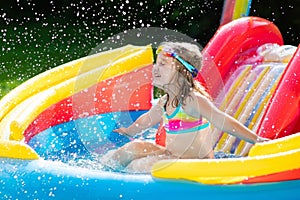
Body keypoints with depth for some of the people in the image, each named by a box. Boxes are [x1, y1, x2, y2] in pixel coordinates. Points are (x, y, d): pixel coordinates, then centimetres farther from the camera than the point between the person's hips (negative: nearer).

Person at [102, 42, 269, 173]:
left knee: (142, 166, -22)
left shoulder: (192, 100, -20)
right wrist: (129, 131, 50)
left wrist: (257, 140, -35)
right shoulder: (166, 101, 9)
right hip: (174, 156, 9)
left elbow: (223, 121, -28)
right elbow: (149, 119, 31)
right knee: (135, 147, 8)